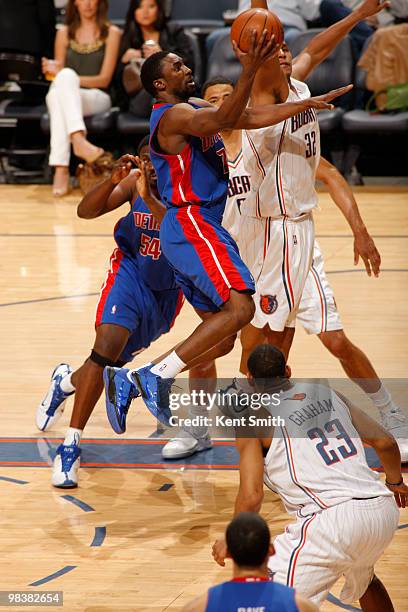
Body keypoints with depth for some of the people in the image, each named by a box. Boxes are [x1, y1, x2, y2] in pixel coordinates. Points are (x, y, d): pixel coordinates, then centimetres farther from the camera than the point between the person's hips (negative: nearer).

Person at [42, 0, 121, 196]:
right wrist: (53, 72, -7)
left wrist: (64, 76, -12)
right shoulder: (64, 33, 17)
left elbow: (104, 79, -1)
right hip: (63, 94, 3)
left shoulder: (111, 33, 6)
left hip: (97, 98, -3)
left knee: (65, 75, -36)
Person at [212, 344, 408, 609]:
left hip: (333, 520, -7)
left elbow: (251, 496, -7)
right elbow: (386, 443, 23)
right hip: (384, 511, 7)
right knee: (363, 578, 37)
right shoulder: (327, 393, 19)